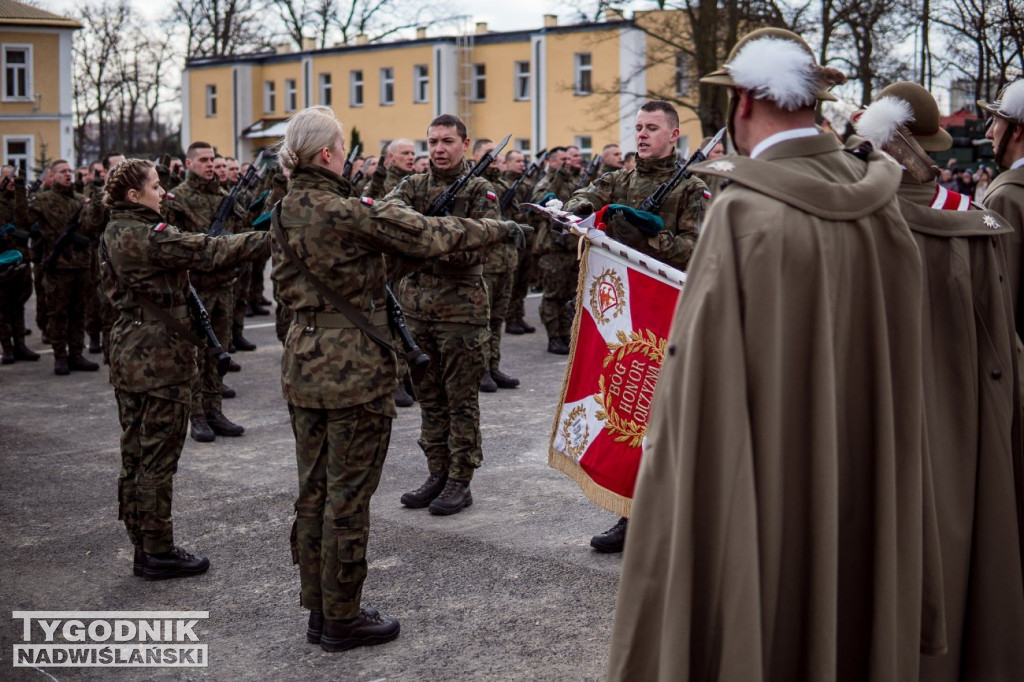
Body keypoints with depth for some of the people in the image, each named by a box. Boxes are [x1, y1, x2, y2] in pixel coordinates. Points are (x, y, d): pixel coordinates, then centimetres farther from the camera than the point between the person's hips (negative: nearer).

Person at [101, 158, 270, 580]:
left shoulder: (113, 234, 11)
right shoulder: (148, 235, -18)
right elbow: (211, 252, -21)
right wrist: (270, 237, -16)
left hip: (128, 353, 9)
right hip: (160, 357, -9)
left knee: (135, 454, 13)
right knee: (159, 458, -1)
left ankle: (143, 549, 22)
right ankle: (159, 553, 7)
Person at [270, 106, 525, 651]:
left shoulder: (287, 209, 6)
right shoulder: (351, 213, -17)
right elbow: (428, 235, -10)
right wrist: (498, 229, 3)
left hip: (304, 362, 8)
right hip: (354, 368, -8)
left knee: (314, 490, 14)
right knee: (348, 494, 2)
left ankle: (319, 609, 25)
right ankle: (343, 618, 12)